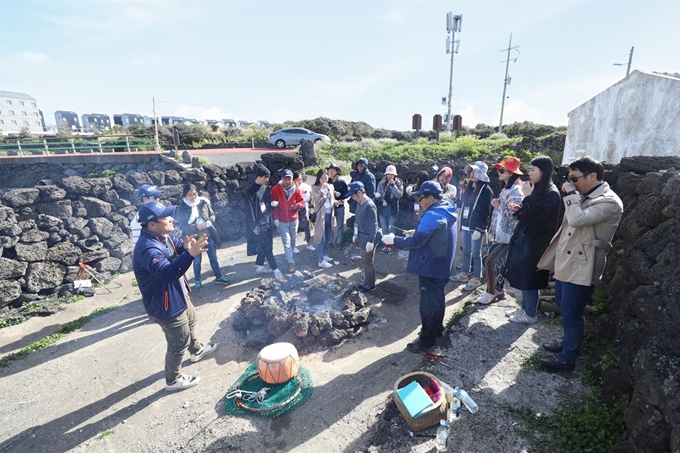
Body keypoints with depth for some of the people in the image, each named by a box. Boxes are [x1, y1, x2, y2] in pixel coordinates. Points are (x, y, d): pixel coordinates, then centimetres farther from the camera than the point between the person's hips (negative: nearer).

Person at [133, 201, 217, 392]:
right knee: (179, 342, 9)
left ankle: (197, 350, 59)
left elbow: (178, 248, 7)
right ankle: (173, 380, 33)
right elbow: (167, 273, -47)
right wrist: (190, 254, -58)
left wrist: (186, 247, -18)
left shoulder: (163, 235, -5)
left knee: (190, 321, 32)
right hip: (166, 304, -10)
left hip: (178, 294, 10)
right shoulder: (148, 248, -34)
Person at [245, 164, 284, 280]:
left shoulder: (266, 188, 6)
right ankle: (276, 269, 3)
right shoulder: (250, 191, -13)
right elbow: (250, 209, -13)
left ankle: (260, 267, 27)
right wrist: (254, 226, -14)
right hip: (258, 223, -7)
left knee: (265, 246, 13)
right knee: (266, 247, -3)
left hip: (267, 221, 7)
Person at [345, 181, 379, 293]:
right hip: (362, 237, 9)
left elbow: (374, 225, -23)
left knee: (368, 262, 5)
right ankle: (366, 281, 33)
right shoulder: (359, 203, 5)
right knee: (364, 262, 19)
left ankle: (371, 284, 22)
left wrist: (371, 241, -23)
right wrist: (356, 234, 19)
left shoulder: (369, 206, -23)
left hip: (368, 238, -9)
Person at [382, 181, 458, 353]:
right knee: (437, 298, 22)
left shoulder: (432, 216, -24)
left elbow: (416, 242, -26)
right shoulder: (447, 212, 7)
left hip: (430, 267, -10)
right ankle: (436, 330, 39)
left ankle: (426, 340, 15)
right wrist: (417, 232, 9)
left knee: (428, 303, 2)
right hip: (442, 266, 10)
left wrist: (394, 240, -16)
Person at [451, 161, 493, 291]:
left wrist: (479, 229, -19)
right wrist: (461, 224, 15)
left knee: (475, 253, 1)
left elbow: (486, 211, -15)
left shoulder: (486, 190, -11)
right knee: (466, 251, 16)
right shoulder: (470, 188, 14)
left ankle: (476, 279, 12)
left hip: (476, 227, -7)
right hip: (466, 225, 7)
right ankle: (464, 273, 29)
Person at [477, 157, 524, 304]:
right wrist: (492, 231, 18)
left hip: (507, 236, -9)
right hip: (499, 234, 9)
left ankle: (490, 292, 6)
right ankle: (498, 291, 25)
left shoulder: (516, 191, -15)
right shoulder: (505, 189, 14)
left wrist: (498, 205, -16)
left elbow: (514, 214, -24)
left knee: (489, 261, -8)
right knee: (497, 262, 13)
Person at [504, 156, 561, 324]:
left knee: (529, 278, 1)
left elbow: (538, 216, -23)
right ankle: (524, 308, 29)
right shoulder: (538, 189, 11)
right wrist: (519, 210, 1)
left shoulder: (551, 193, -16)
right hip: (525, 238, 9)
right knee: (522, 276, 15)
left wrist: (528, 196, -20)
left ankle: (530, 314, 16)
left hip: (535, 242, -9)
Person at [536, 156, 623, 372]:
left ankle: (567, 358, 16)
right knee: (564, 309, 21)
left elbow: (578, 219, -31)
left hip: (580, 268, -9)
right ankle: (568, 343, 40)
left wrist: (571, 194, -19)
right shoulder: (583, 197, 12)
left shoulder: (609, 202, -16)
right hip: (565, 262, 9)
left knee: (571, 314, 1)